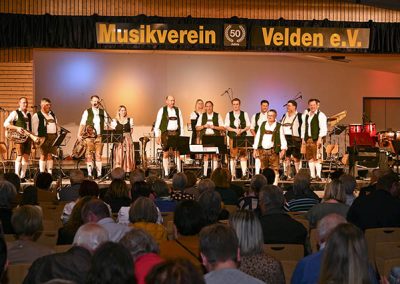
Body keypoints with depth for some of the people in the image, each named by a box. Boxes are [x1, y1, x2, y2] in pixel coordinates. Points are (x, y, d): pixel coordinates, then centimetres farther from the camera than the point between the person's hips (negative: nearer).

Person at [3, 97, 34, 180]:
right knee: (19, 156, -11)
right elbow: (6, 124, -7)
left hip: (28, 137, 6)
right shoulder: (15, 113, -1)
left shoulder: (29, 114, 17)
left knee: (26, 157, 3)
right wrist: (16, 128, -19)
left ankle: (22, 176, 9)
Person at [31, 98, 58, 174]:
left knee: (50, 155, 6)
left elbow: (56, 125, 22)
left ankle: (50, 173, 9)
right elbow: (34, 128, -7)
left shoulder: (52, 114, 19)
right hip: (43, 137, -6)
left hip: (53, 137, 6)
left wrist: (56, 136, 13)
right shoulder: (37, 115, -3)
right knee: (43, 155, -5)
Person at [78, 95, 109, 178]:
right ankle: (89, 173, 1)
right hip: (89, 136, -1)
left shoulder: (103, 112, 12)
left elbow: (106, 124, 12)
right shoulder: (87, 112, 6)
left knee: (98, 155, -1)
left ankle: (99, 173, 1)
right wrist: (79, 134, -8)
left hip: (99, 136, 1)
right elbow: (82, 124, 2)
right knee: (89, 155, -2)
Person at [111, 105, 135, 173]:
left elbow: (131, 131, 14)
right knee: (119, 157, -7)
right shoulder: (115, 121, 5)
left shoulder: (130, 120, 11)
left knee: (128, 156, -2)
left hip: (128, 140, 2)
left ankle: (128, 171, 0)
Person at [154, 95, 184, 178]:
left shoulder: (178, 110, 10)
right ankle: (166, 173, 6)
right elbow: (157, 123, 1)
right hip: (166, 133, -2)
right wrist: (157, 136, -5)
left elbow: (181, 123, 12)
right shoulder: (162, 110, 2)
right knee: (165, 153, 0)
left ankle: (179, 172, 3)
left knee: (177, 153, -1)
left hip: (176, 133, 2)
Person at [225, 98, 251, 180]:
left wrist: (242, 130, -13)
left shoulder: (244, 114, 9)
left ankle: (244, 174, -4)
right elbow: (226, 126, 1)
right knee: (233, 156, -2)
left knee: (243, 155, -6)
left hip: (242, 137, 0)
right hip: (232, 138, 0)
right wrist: (235, 130, -14)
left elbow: (248, 126, 6)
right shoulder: (228, 114, 9)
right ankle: (233, 174, 4)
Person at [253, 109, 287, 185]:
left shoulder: (279, 126, 2)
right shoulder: (262, 125, 12)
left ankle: (275, 183, -2)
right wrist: (255, 149, 9)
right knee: (264, 169, 7)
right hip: (262, 150, 3)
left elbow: (282, 138, -2)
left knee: (275, 169, -6)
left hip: (273, 151, -3)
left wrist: (283, 149, -14)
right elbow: (257, 137, 13)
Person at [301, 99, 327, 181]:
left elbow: (323, 128, -10)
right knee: (310, 158, 7)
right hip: (308, 139, 7)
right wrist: (303, 138, 12)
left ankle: (318, 175, -9)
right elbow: (303, 127, 19)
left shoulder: (321, 115, -3)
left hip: (317, 139, -7)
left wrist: (320, 138, -17)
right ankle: (312, 175, 13)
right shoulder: (306, 115, 18)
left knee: (317, 158, -9)